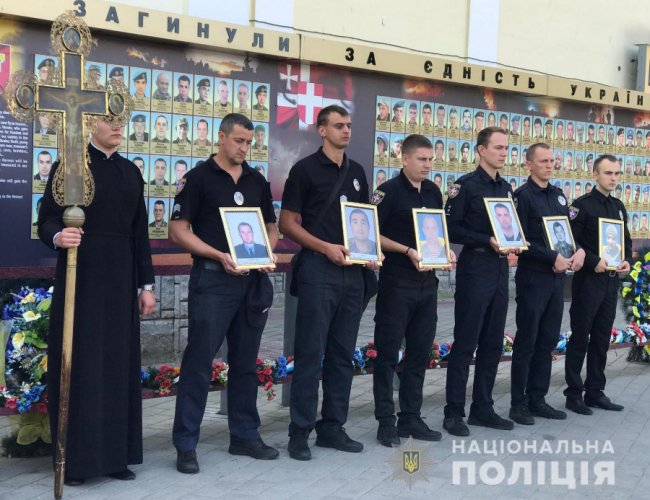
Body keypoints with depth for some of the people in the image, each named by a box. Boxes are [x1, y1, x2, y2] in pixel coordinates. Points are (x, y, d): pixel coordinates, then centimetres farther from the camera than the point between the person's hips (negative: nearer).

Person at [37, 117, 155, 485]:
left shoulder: (131, 171, 12)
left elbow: (140, 231, 12)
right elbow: (47, 219, -7)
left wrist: (146, 284, 9)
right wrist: (58, 237, -30)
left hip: (120, 275, 5)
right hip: (80, 274, -5)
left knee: (118, 362, 6)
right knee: (80, 361, -2)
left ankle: (115, 454, 14)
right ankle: (75, 458, 6)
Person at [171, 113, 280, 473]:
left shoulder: (257, 181, 13)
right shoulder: (198, 178, -2)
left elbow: (270, 226, 20)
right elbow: (178, 231, -7)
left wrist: (268, 252, -3)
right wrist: (220, 256, -17)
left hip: (252, 281, 5)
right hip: (212, 280, -5)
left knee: (245, 362, 12)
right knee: (199, 362, -4)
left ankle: (245, 436, 23)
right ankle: (185, 444, 3)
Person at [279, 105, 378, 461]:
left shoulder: (357, 172, 15)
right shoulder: (305, 170, -2)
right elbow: (287, 223, -6)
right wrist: (326, 247, -17)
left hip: (352, 272, 6)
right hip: (318, 270, -6)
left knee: (343, 353, 10)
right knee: (310, 353, -4)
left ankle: (332, 427, 19)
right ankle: (300, 431, 5)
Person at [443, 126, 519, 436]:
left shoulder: (506, 188, 15)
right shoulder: (466, 185, -6)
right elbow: (451, 228, -12)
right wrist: (487, 241, -18)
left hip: (500, 270, 7)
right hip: (474, 270, -7)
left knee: (493, 343, 10)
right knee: (465, 343, -4)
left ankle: (482, 408, 19)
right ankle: (454, 412, 3)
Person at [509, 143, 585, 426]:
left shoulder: (558, 195, 13)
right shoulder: (523, 195, -8)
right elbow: (521, 240, -14)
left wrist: (579, 251, -2)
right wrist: (553, 257, -18)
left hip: (557, 277, 7)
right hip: (533, 278, -7)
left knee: (548, 341, 10)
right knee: (526, 342, -1)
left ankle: (537, 399, 19)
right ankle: (518, 403, 7)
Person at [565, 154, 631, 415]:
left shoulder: (619, 207, 14)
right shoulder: (582, 205, -7)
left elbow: (626, 240, 20)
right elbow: (570, 241, -13)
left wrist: (627, 261, 2)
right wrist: (594, 262, -21)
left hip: (611, 280, 7)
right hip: (588, 280, -7)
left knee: (602, 339, 11)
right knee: (580, 338, -1)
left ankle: (595, 391, 19)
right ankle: (573, 394, 6)